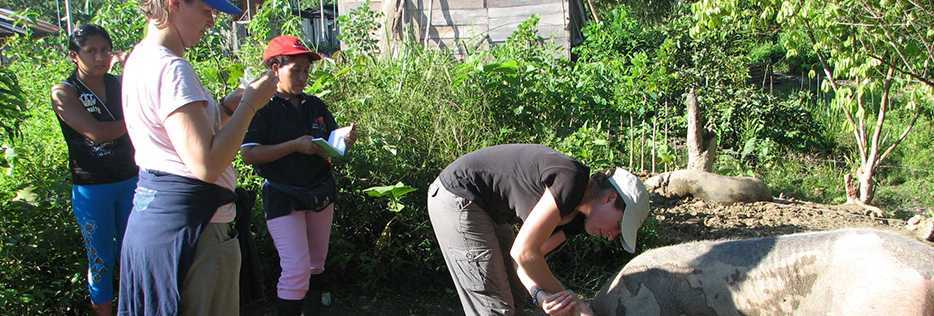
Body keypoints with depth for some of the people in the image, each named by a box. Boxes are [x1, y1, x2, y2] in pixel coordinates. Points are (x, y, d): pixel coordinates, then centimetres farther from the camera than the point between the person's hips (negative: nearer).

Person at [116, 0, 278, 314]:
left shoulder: (139, 59, 11)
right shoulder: (171, 68, -20)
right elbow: (206, 165, -27)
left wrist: (232, 104, 5)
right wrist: (250, 105, -17)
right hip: (189, 223, -10)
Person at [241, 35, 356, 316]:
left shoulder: (316, 106, 8)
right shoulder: (262, 108, -8)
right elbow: (249, 155, -16)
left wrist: (345, 142, -10)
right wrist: (295, 146, -23)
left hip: (321, 194, 6)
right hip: (283, 196, -6)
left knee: (316, 265, 15)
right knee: (296, 270, -12)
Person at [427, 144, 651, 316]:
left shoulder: (576, 218, 4)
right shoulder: (571, 180, -25)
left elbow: (529, 256, -1)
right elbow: (523, 252, -24)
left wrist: (540, 295, -20)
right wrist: (561, 293, -11)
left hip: (484, 205, 10)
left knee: (515, 295, 16)